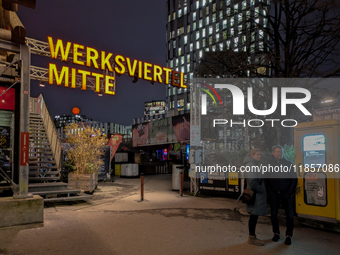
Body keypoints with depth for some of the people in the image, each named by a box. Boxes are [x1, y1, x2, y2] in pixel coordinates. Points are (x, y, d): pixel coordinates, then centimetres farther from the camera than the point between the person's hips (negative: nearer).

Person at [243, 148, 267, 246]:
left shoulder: (254, 164, 19)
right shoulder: (251, 165, -14)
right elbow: (252, 181, -22)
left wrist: (262, 189, 11)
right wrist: (261, 190, -13)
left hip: (256, 194, 10)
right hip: (255, 194, -10)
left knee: (254, 216, 13)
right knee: (254, 215, -3)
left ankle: (252, 237, 21)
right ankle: (252, 238, 5)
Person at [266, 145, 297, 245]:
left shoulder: (289, 164, 4)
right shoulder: (269, 164, 4)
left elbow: (294, 179, 4)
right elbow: (266, 180, 5)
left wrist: (290, 192, -5)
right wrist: (270, 192, -5)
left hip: (286, 194, 0)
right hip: (274, 194, 1)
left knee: (290, 215, -1)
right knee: (274, 214, 7)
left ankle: (289, 235, 13)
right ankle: (276, 233, 24)